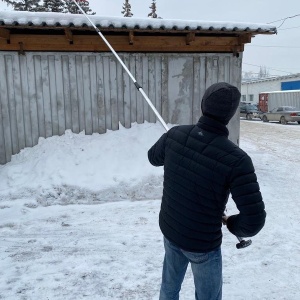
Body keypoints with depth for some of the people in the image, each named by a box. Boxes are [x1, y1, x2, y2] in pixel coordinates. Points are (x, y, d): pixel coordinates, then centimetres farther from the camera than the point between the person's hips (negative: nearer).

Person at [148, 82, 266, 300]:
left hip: (169, 231, 5)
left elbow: (154, 158, 7)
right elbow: (254, 220, -27)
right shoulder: (236, 159, -29)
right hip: (203, 244, -4)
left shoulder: (175, 135, -15)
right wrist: (232, 224, -6)